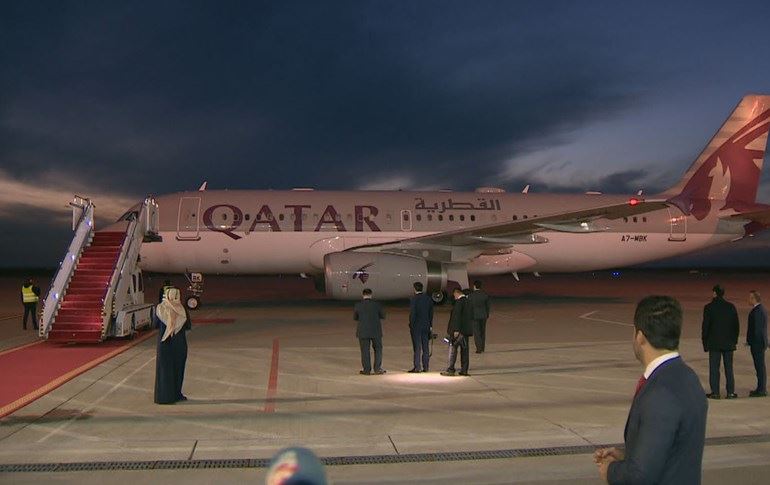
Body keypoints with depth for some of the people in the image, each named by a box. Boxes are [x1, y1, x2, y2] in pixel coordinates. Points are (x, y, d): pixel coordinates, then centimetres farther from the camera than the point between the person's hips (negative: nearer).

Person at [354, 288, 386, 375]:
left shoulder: (358, 305, -6)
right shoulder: (377, 304, -7)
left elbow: (355, 318, 6)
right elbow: (383, 316, 3)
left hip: (363, 331, 0)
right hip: (376, 331, 0)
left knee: (365, 351, 8)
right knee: (378, 349, 13)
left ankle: (366, 370, 10)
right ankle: (378, 369, 11)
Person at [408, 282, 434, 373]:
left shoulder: (414, 299, -12)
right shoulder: (428, 298, 5)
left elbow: (412, 314, -15)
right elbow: (431, 313, 9)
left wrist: (411, 325, -7)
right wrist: (430, 325, 14)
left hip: (416, 326, -5)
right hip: (426, 326, 5)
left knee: (417, 347, -1)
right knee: (425, 347, 9)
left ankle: (417, 367, 0)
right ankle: (425, 367, 12)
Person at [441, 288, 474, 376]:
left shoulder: (459, 301, -13)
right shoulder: (468, 301, 13)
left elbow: (457, 316, -19)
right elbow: (471, 316, 17)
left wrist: (456, 330, -21)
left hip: (459, 330, -8)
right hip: (466, 330, 8)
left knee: (453, 349, -3)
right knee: (464, 350, 9)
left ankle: (450, 370, -2)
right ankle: (464, 370, 11)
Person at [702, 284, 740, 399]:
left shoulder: (709, 307, -8)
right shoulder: (731, 307, 1)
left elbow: (705, 326, -7)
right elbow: (736, 326, 4)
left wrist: (705, 342, 2)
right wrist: (734, 340, 13)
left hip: (714, 343, -3)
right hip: (728, 342, 3)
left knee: (714, 368, 1)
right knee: (729, 368, 9)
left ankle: (715, 392, 0)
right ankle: (730, 392, 10)